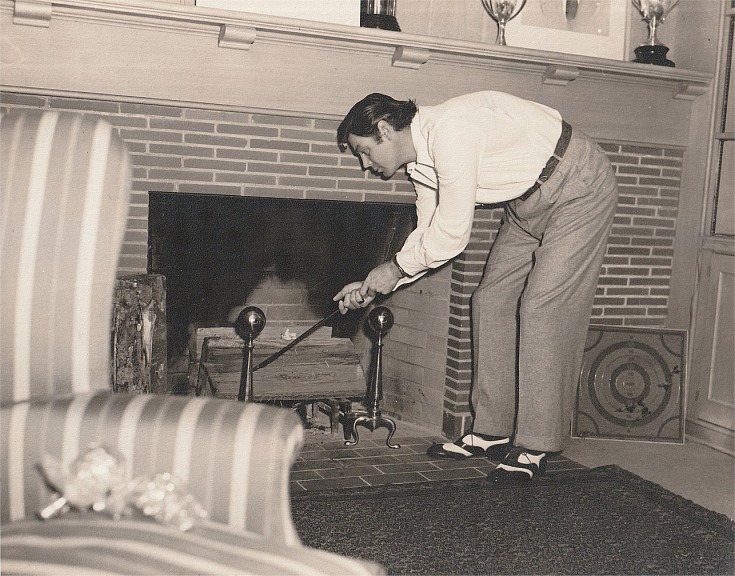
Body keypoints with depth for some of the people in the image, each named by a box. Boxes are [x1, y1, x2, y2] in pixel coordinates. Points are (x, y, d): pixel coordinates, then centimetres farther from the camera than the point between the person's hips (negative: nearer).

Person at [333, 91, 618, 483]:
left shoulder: (449, 132, -29)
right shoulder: (420, 162, 1)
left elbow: (452, 234, -28)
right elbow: (427, 234, 9)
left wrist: (395, 268, -14)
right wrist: (374, 286, 4)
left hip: (578, 189, -9)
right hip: (526, 201, 10)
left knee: (543, 308, -15)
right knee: (491, 301, 4)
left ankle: (535, 447, -7)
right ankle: (491, 433, 10)